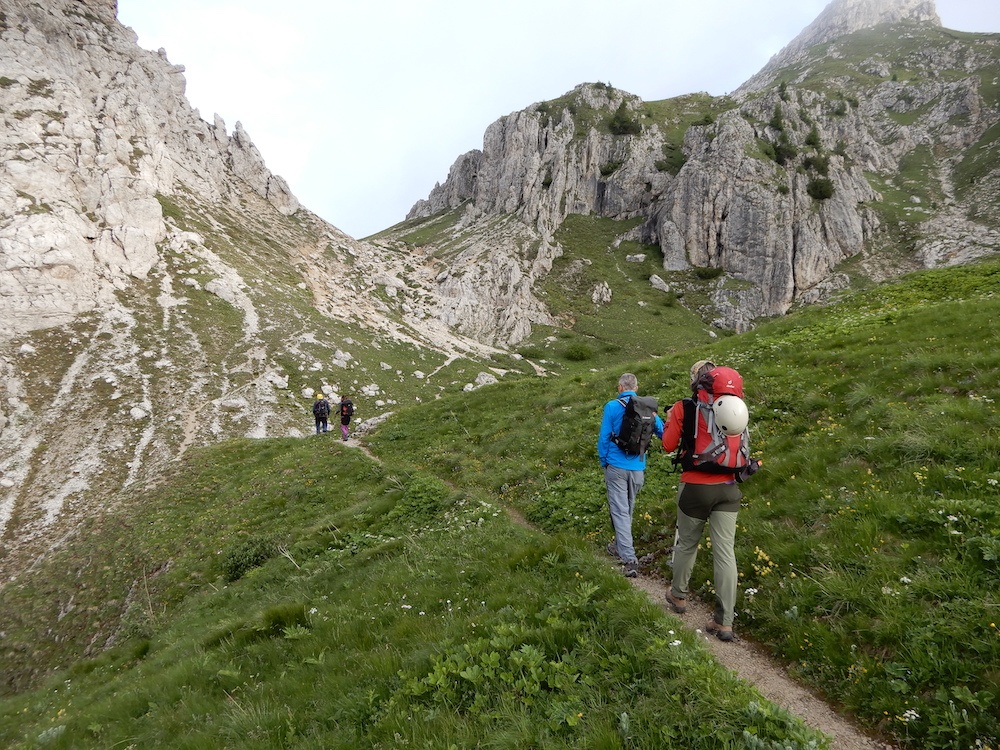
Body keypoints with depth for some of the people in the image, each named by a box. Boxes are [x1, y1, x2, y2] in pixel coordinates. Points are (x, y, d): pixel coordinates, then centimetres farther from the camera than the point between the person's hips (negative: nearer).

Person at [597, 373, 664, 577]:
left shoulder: (612, 406, -7)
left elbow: (604, 437, -5)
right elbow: (663, 433, 3)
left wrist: (603, 462, 6)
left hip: (616, 466, -4)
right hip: (638, 468, 4)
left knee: (620, 511, -2)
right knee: (628, 509, 21)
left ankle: (629, 559, -10)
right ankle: (620, 546, 38)